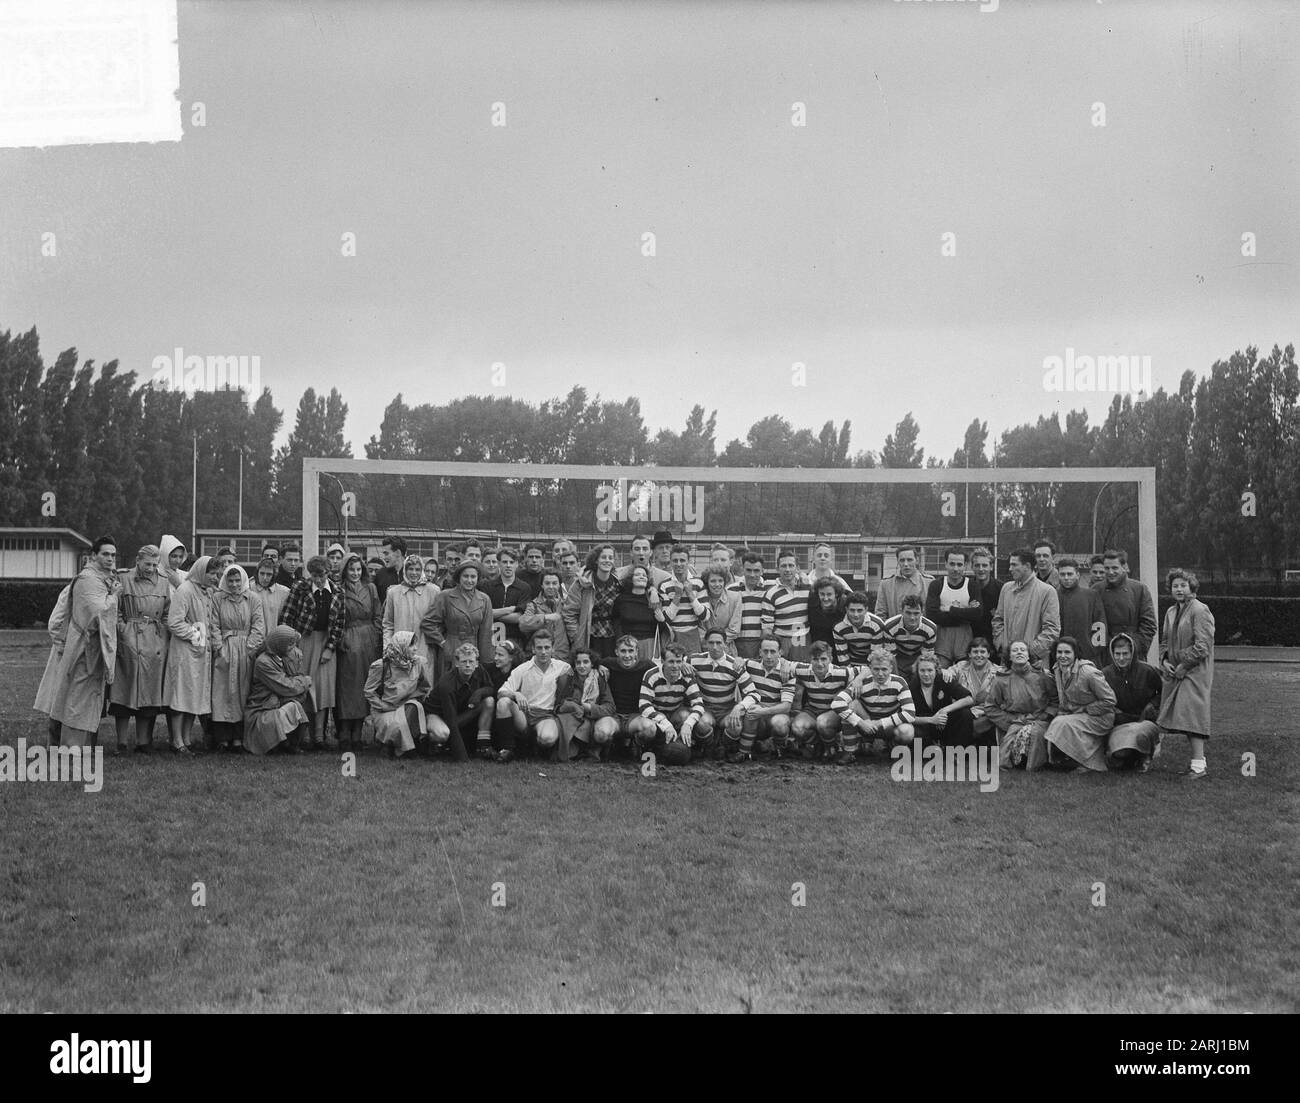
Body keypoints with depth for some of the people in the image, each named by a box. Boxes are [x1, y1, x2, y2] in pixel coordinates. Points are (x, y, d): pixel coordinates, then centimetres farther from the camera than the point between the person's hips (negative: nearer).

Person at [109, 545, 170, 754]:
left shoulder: (164, 584, 11)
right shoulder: (124, 581, 1)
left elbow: (168, 615, 12)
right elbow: (115, 612, 1)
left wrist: (162, 639, 3)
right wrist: (123, 632, -9)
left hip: (155, 643, 3)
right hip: (129, 642, -3)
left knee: (149, 693, 3)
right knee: (125, 689, -3)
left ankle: (143, 742, 7)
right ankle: (122, 742, 1)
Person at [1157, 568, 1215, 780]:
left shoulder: (1200, 611, -10)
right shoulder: (1171, 612, 15)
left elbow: (1203, 646, -15)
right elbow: (1165, 641, 21)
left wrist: (1184, 666, -13)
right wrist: (1165, 661, 3)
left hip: (1195, 672, -8)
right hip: (1175, 671, 8)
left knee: (1193, 714, -12)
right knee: (1189, 720, 8)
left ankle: (1198, 765, -12)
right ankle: (1199, 757, 15)